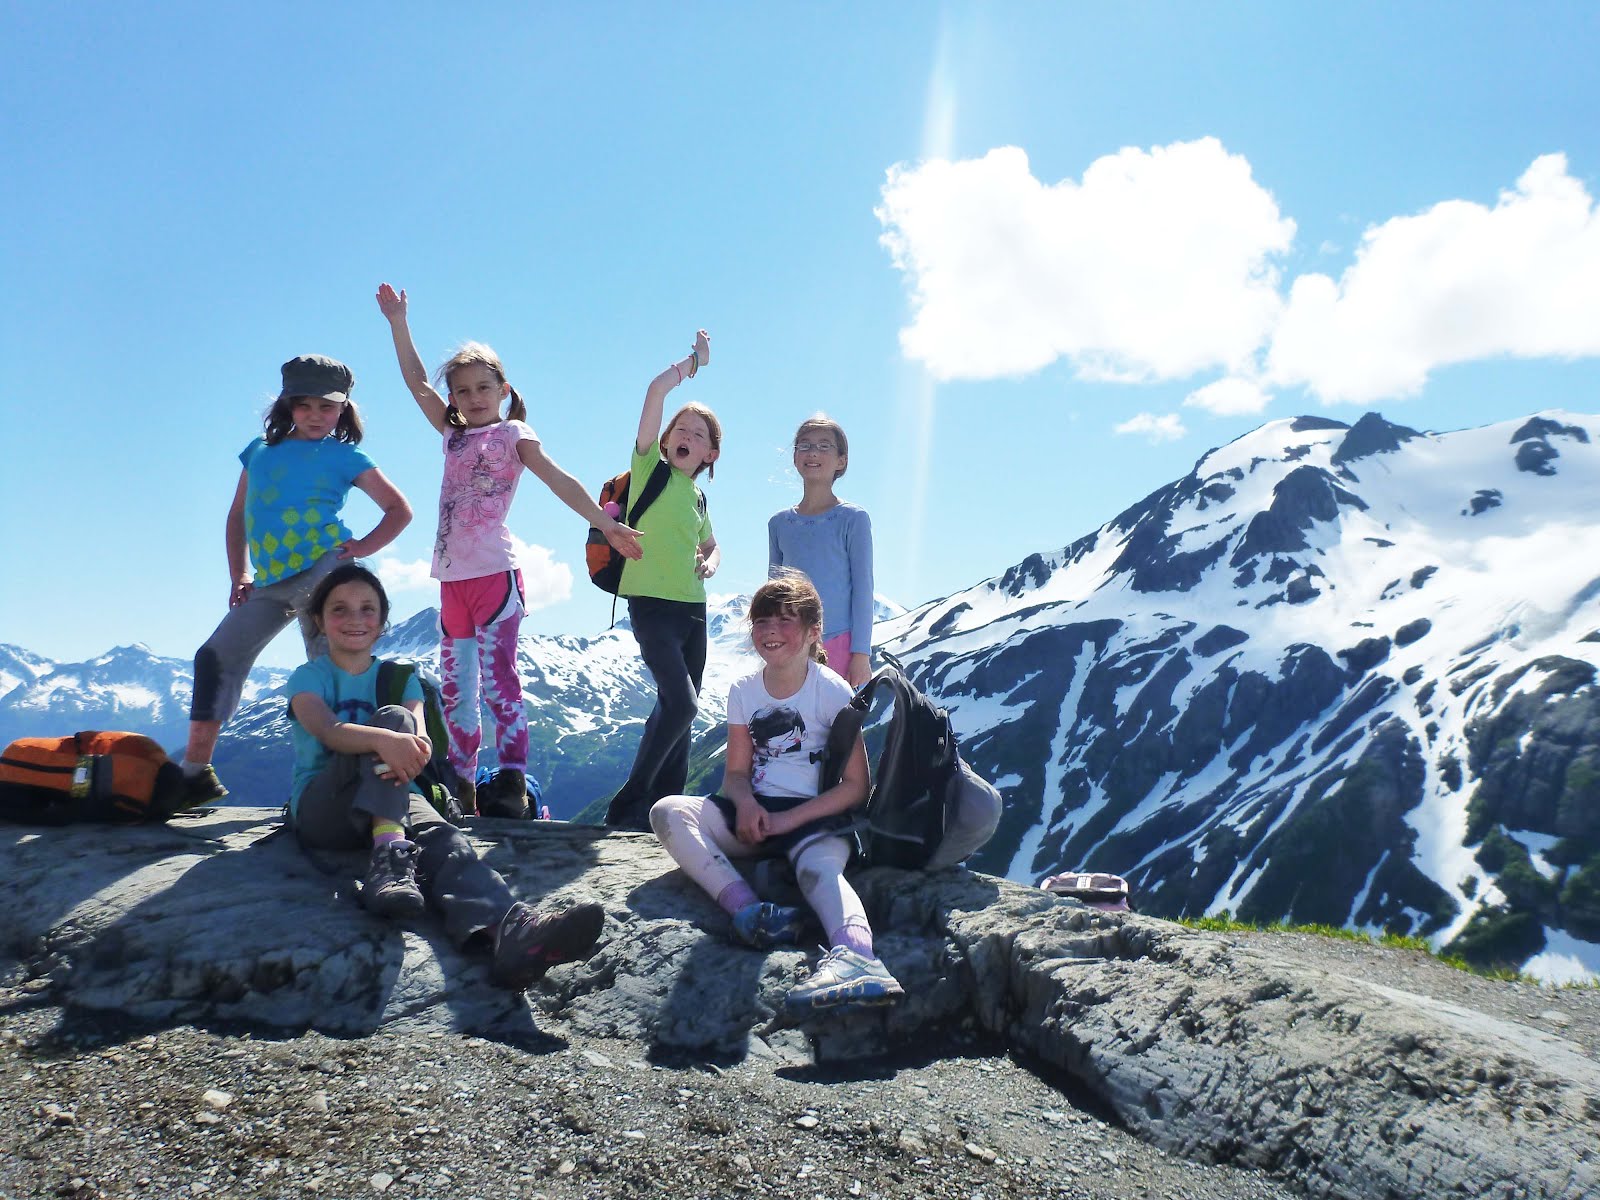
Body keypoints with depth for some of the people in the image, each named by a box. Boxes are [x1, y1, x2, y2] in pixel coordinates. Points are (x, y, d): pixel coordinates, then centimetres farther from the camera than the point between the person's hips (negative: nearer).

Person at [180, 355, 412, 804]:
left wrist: (362, 547, -7)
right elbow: (237, 517, 23)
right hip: (270, 583, 6)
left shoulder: (344, 456, 6)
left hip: (322, 569, -5)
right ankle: (195, 772, 4)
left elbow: (400, 510, 6)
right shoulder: (260, 451, 18)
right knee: (217, 657, 1)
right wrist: (238, 577, 14)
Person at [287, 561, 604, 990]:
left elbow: (419, 734, -7)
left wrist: (414, 750, -34)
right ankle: (390, 855, -46)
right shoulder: (309, 677, 5)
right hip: (319, 811, -2)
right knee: (391, 718, -26)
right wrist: (386, 740, -41)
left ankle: (507, 928, -65)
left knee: (438, 837, -33)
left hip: (388, 804, 2)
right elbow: (326, 730, -19)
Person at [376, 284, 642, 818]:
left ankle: (512, 783, -11)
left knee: (498, 679, -12)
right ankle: (462, 787, 15)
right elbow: (416, 382, 20)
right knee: (455, 688, 8)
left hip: (495, 573, -6)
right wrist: (397, 321, 17)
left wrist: (606, 524, -16)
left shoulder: (513, 433, 2)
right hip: (452, 578, 6)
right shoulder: (454, 434, 18)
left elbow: (558, 480, -7)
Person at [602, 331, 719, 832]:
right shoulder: (651, 467, -2)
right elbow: (655, 389, -14)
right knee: (680, 703, -19)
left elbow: (711, 546, 33)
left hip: (693, 608, 7)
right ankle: (627, 806, -10)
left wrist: (708, 563, 10)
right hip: (652, 603, -7)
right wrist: (696, 359, -1)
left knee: (680, 712, 6)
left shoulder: (697, 496, 15)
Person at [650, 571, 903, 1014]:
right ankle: (747, 910, -39)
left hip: (816, 816, -5)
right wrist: (746, 804, -16)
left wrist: (789, 819, -17)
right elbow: (736, 771, 9)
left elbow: (855, 785, -7)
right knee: (667, 812, -21)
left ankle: (854, 956, -69)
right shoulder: (743, 691, 7)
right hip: (754, 813, 5)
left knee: (819, 867, -39)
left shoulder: (833, 690, -6)